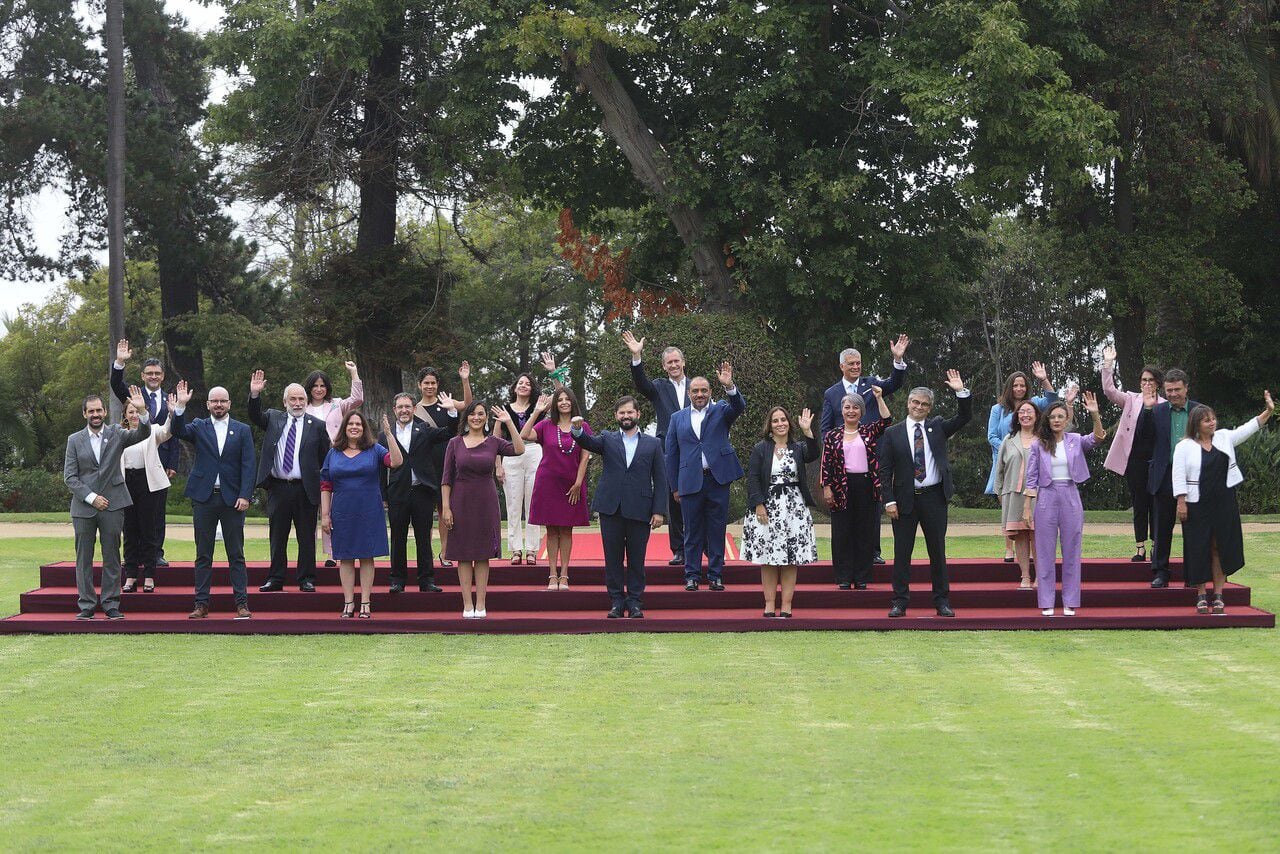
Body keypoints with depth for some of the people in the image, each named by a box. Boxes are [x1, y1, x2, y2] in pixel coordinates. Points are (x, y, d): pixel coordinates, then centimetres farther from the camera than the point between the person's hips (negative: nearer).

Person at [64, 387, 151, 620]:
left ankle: (111, 604, 7)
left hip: (112, 504, 0)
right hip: (83, 506, 0)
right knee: (84, 558, 2)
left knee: (112, 557, 2)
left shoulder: (116, 434, 6)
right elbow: (69, 477, 2)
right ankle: (86, 605, 8)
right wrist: (91, 497, -8)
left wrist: (142, 411, -28)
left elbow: (142, 434, -10)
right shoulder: (75, 440, 5)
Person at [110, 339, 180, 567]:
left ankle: (156, 553, 8)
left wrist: (173, 465, 1)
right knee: (133, 510, 1)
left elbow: (175, 436, 9)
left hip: (160, 462, 1)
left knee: (157, 510, 3)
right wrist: (120, 363, -29)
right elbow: (116, 385, -11)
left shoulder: (170, 402, 11)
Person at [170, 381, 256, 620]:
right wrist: (181, 406, -23)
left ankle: (242, 603, 3)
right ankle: (201, 604, 8)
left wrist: (245, 496, -9)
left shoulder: (242, 430, 7)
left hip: (232, 499, -1)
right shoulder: (199, 427, 9)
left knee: (236, 555, 2)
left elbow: (248, 465, 1)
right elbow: (178, 430, -10)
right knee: (203, 554, 5)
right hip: (204, 498, 1)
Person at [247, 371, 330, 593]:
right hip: (278, 489, 2)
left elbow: (325, 460, 4)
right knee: (277, 537, 8)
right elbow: (255, 417, -7)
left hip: (306, 490, -2)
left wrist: (325, 492, 1)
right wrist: (255, 395, -22)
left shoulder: (317, 425, 3)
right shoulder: (273, 418, 9)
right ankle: (275, 579, 14)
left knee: (307, 538, 4)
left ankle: (306, 579, 12)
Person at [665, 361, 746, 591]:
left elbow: (739, 407, -14)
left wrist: (729, 386, -32)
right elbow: (671, 454, 10)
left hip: (717, 479, -1)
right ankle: (692, 575, 10)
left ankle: (716, 575, 10)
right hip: (690, 482, 1)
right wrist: (675, 486, 6)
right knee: (692, 531, 4)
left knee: (717, 530, 3)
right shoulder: (678, 418, 10)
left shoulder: (720, 410, 8)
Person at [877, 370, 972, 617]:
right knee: (902, 552, 2)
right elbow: (885, 470, 0)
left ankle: (942, 601, 12)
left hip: (934, 497, 1)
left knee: (938, 551, 6)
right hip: (905, 499, -1)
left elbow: (965, 417, -1)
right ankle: (900, 602, 7)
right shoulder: (893, 433, 2)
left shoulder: (937, 427, 9)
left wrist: (961, 392, -14)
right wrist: (889, 501, -8)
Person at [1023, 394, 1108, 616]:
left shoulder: (1075, 441, 4)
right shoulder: (1039, 445, 3)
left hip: (1071, 498, 1)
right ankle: (1047, 603, 6)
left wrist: (1095, 415, -30)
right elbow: (1031, 478, 3)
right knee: (1046, 552, 2)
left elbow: (1097, 438, -15)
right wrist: (1027, 507, -2)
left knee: (1071, 551, 4)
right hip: (1046, 498, 0)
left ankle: (1070, 602, 10)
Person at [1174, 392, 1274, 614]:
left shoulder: (1224, 437, 9)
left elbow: (1248, 428, 7)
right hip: (1197, 506, -3)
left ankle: (1218, 595, 7)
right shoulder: (1184, 447, -3)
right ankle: (1201, 595, 10)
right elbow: (1179, 477, -6)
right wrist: (1181, 503, -13)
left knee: (1221, 548, 2)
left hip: (1224, 504, 3)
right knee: (1199, 549, 1)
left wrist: (1268, 411, -5)